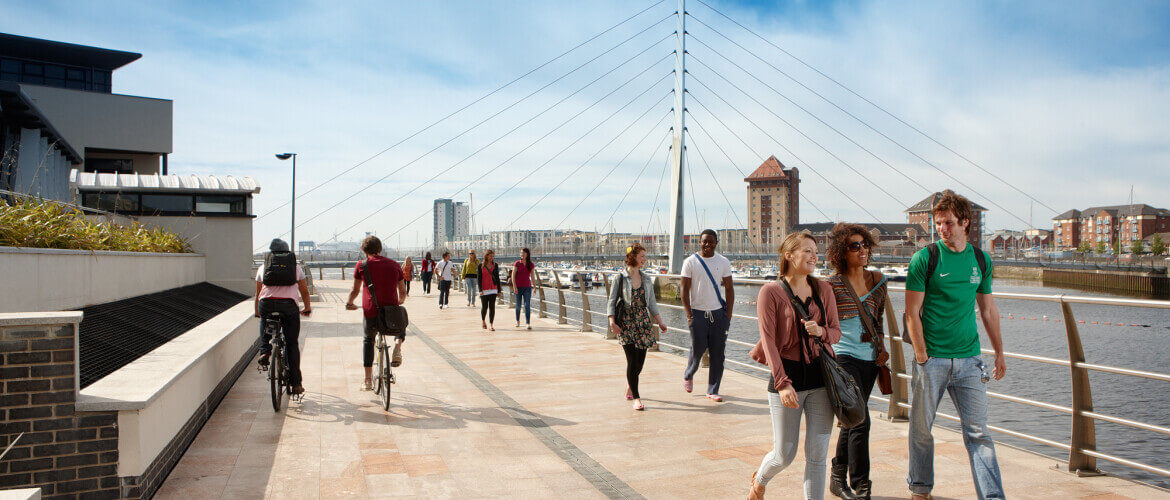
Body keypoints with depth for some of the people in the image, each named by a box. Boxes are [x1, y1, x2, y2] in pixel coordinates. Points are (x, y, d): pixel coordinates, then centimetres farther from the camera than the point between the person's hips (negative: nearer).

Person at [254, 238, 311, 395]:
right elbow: (304, 291, 23)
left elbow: (258, 293, 26)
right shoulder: (296, 267, 19)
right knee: (292, 345, 8)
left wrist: (257, 311, 41)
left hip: (266, 305, 1)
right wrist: (307, 308, 38)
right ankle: (296, 384, 7)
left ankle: (265, 351, 10)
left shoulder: (263, 267, 20)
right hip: (289, 305, -1)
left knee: (265, 324, 35)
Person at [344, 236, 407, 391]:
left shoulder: (362, 266, 3)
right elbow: (403, 292, 15)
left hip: (371, 313, -1)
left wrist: (349, 302, 29)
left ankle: (367, 381, 22)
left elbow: (355, 290, 8)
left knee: (368, 340, 25)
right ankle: (397, 345, 0)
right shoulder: (394, 265, 9)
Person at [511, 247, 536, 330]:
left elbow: (532, 277, 8)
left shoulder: (531, 265, 3)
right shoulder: (517, 263, -2)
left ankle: (528, 323, -11)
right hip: (518, 287, 0)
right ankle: (517, 321, 31)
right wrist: (514, 286, -12)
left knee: (527, 305, -9)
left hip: (527, 287, 0)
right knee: (518, 305, 10)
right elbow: (513, 276, -4)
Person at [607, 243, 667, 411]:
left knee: (640, 360, 5)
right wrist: (612, 322, -15)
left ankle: (629, 386, 34)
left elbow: (652, 303, 15)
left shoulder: (646, 279, 10)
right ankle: (636, 398, 0)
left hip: (643, 322, 5)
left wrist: (660, 321, 9)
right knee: (632, 360, -9)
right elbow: (611, 301, -4)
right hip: (626, 323, -4)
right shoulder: (619, 278, -4)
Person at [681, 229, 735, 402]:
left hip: (718, 313, 2)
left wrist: (728, 315, 2)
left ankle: (713, 390, 13)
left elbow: (729, 289, 9)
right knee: (698, 349, 0)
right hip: (698, 312, -2)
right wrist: (689, 314, -8)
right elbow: (684, 289, -1)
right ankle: (688, 376, 30)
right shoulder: (690, 262, -1)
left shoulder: (724, 262, 6)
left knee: (718, 353, 2)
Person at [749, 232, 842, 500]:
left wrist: (821, 331, -12)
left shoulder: (823, 289, 7)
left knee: (817, 455, 6)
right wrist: (782, 383, -17)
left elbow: (836, 332, 12)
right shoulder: (771, 291, -6)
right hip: (787, 375, -4)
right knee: (784, 455, 4)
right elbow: (768, 339, -9)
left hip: (822, 374, 4)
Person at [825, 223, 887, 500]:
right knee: (860, 421, -11)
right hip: (844, 357, -6)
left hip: (869, 360, 6)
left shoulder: (879, 280, 8)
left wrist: (881, 347, 10)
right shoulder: (834, 284, -9)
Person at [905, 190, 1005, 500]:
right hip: (932, 359, -3)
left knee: (978, 431, 3)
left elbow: (988, 309, 18)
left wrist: (999, 352, 18)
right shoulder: (924, 258, -5)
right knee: (921, 427, 8)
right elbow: (912, 312, -6)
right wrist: (922, 356, -9)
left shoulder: (981, 260, 8)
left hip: (968, 359, 3)